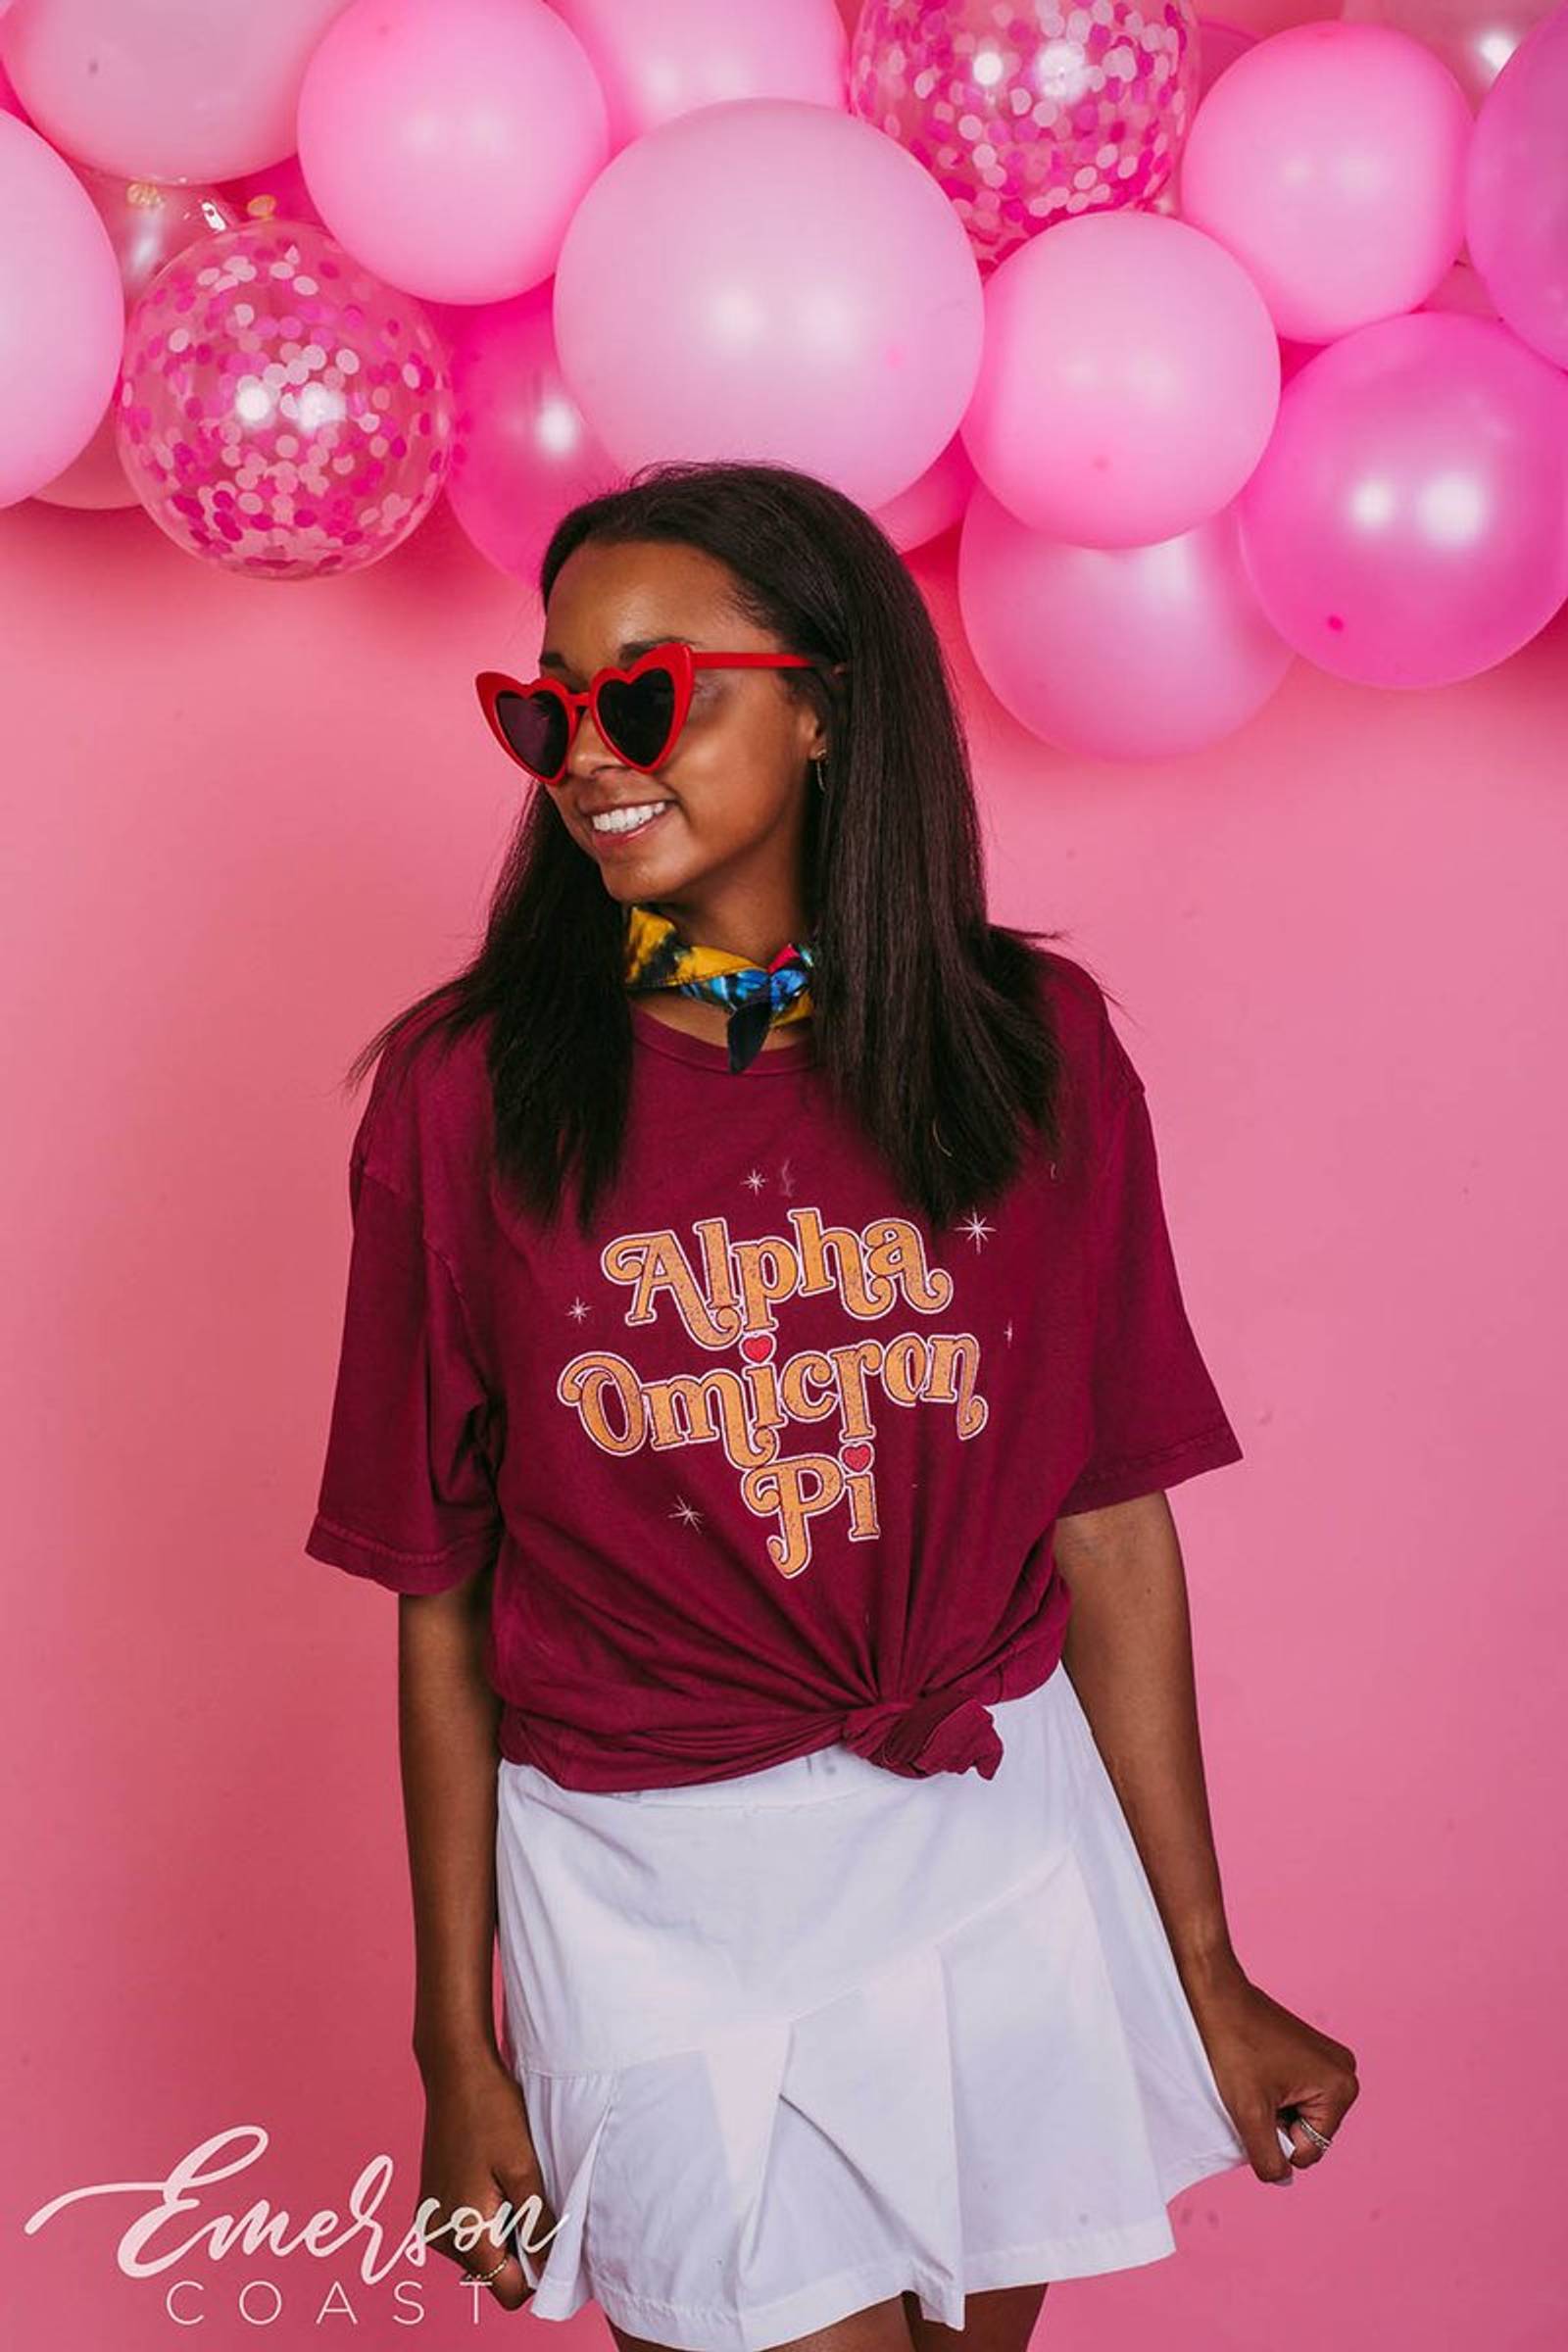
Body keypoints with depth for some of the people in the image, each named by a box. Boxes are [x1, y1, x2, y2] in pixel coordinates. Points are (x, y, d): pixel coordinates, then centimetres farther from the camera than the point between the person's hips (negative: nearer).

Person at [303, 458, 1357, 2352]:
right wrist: (457, 2053, 1)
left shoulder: (1031, 1045, -4)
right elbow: (441, 1601, -4)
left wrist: (1203, 1974, 4)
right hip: (652, 1895, -2)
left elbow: (1110, 1523, -1)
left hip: (1000, 1852, 2)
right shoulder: (467, 1095, -8)